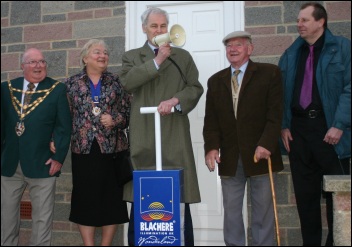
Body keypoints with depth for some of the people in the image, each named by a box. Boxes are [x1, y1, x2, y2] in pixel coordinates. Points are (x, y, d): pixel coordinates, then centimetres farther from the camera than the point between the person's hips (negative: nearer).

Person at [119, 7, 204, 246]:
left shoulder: (183, 56, 16)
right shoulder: (132, 56, 14)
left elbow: (196, 88, 7)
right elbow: (127, 81, -6)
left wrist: (175, 100, -11)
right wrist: (157, 60, -9)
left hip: (175, 135, 1)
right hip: (143, 136, 0)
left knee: (179, 197, 1)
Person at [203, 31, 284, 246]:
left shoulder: (270, 73, 3)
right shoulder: (216, 81, 14)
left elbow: (276, 113, -6)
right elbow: (211, 120, 9)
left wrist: (266, 144, -17)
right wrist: (211, 147, -6)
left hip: (260, 155, -3)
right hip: (229, 158, 3)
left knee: (263, 212, 5)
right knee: (231, 212, 7)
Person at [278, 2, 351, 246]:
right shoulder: (290, 54, 14)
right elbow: (281, 92, 13)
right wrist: (283, 125, 3)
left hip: (329, 128, -4)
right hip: (298, 129, 4)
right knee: (305, 193, 8)